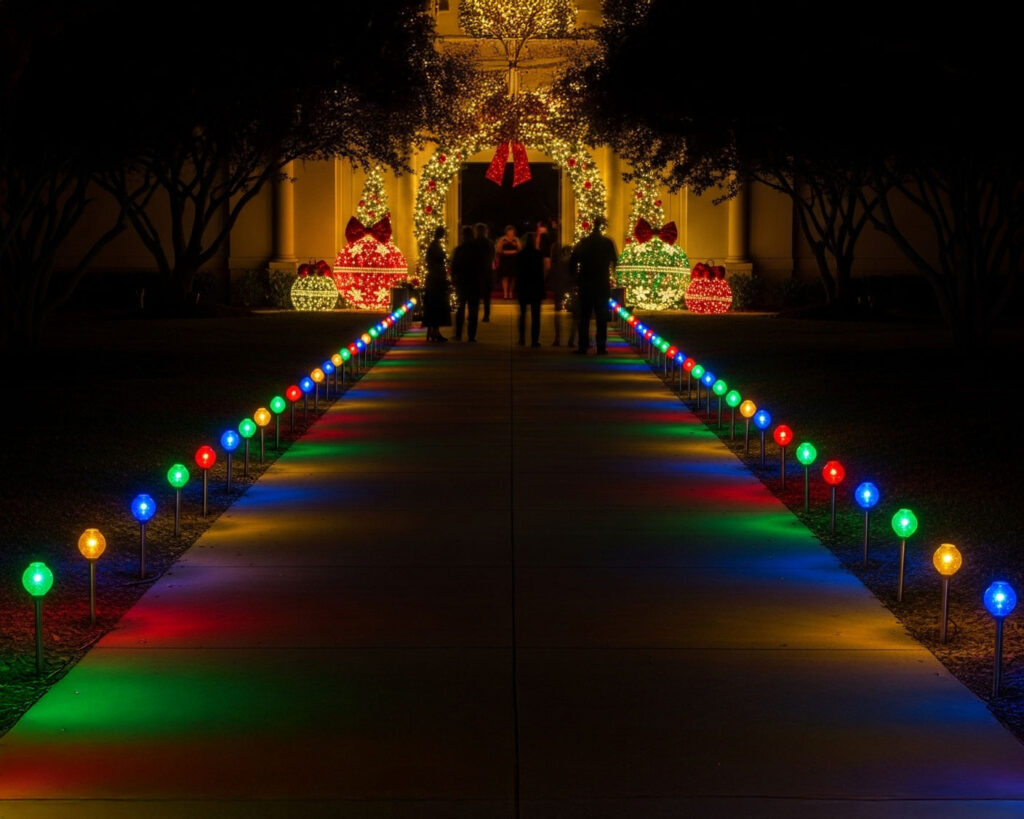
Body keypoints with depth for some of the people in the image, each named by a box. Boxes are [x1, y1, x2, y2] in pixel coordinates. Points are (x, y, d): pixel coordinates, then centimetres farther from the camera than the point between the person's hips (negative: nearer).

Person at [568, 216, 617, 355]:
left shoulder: (583, 243, -1)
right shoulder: (608, 243, -5)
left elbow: (572, 262, 0)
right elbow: (615, 262, 2)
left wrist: (575, 278, 11)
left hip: (585, 285, 1)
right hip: (603, 285, -1)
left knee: (584, 317, 6)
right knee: (601, 317, 3)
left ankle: (582, 346, 2)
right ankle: (601, 347, 0)